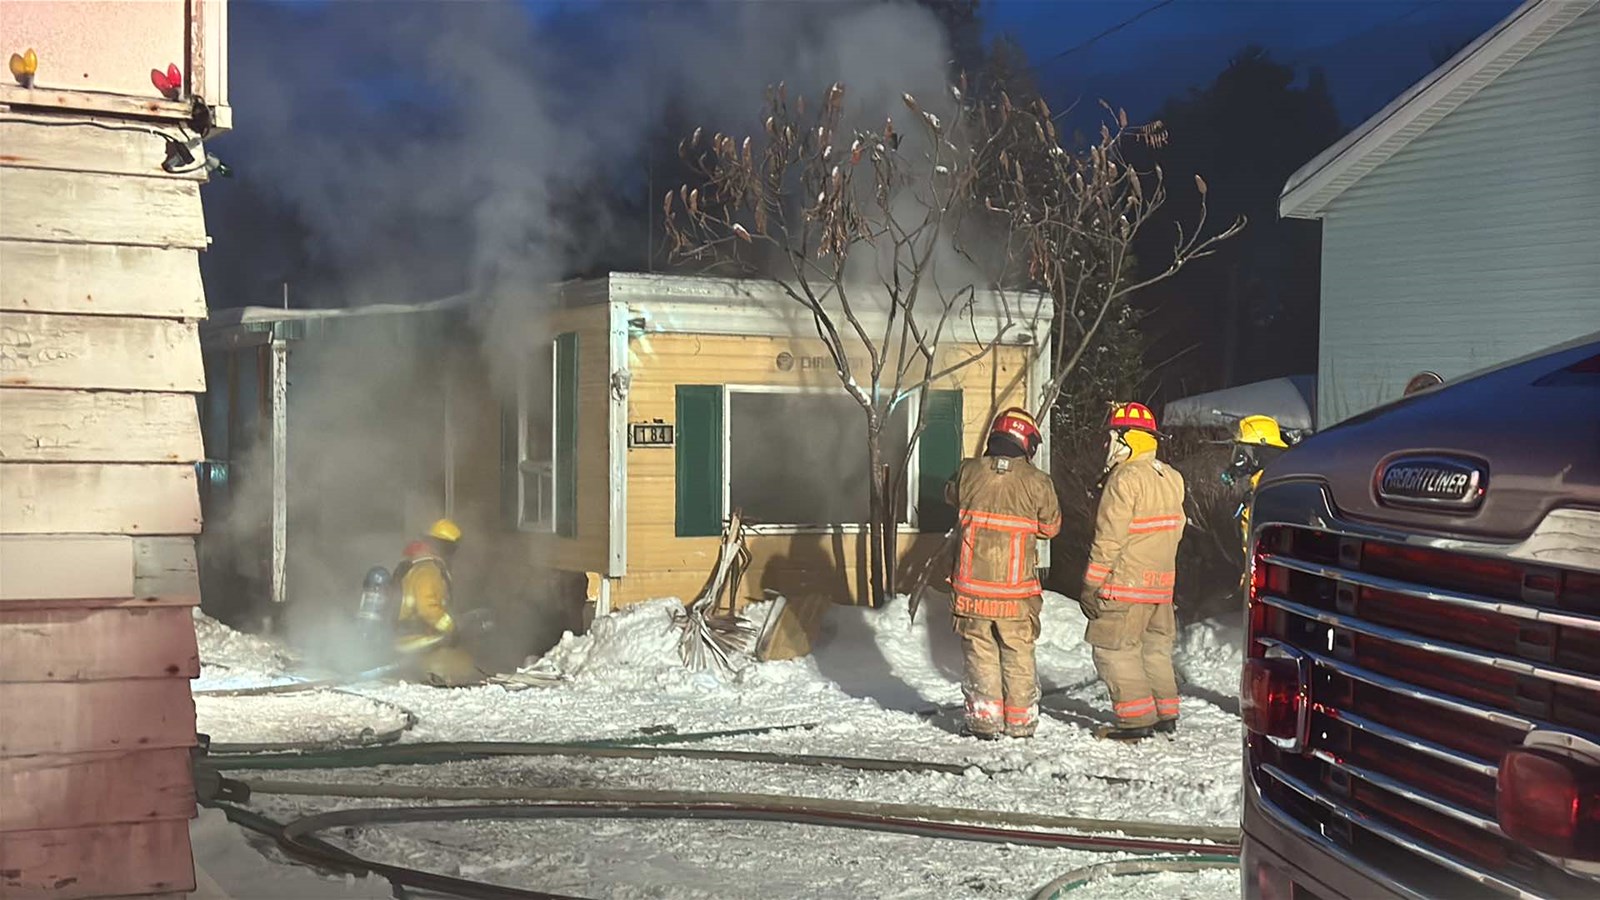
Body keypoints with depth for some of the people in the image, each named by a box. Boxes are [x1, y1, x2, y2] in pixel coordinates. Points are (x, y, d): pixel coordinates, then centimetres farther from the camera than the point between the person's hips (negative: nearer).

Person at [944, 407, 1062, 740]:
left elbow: (951, 495, 18)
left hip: (971, 584, 1)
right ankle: (1021, 721, 18)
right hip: (1016, 590, -1)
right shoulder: (1037, 481, -8)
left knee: (980, 652, 10)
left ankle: (984, 720, 11)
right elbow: (1051, 525, 6)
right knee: (1019, 655, 13)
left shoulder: (968, 472, -5)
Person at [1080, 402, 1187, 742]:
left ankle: (1136, 720, -3)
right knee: (1155, 647, 17)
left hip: (1126, 585, -9)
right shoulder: (1171, 478, 10)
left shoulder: (1125, 479, -17)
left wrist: (1091, 586, -13)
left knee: (1114, 649, -2)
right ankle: (1165, 714, 21)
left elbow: (1109, 539, -17)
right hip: (1161, 583, 9)